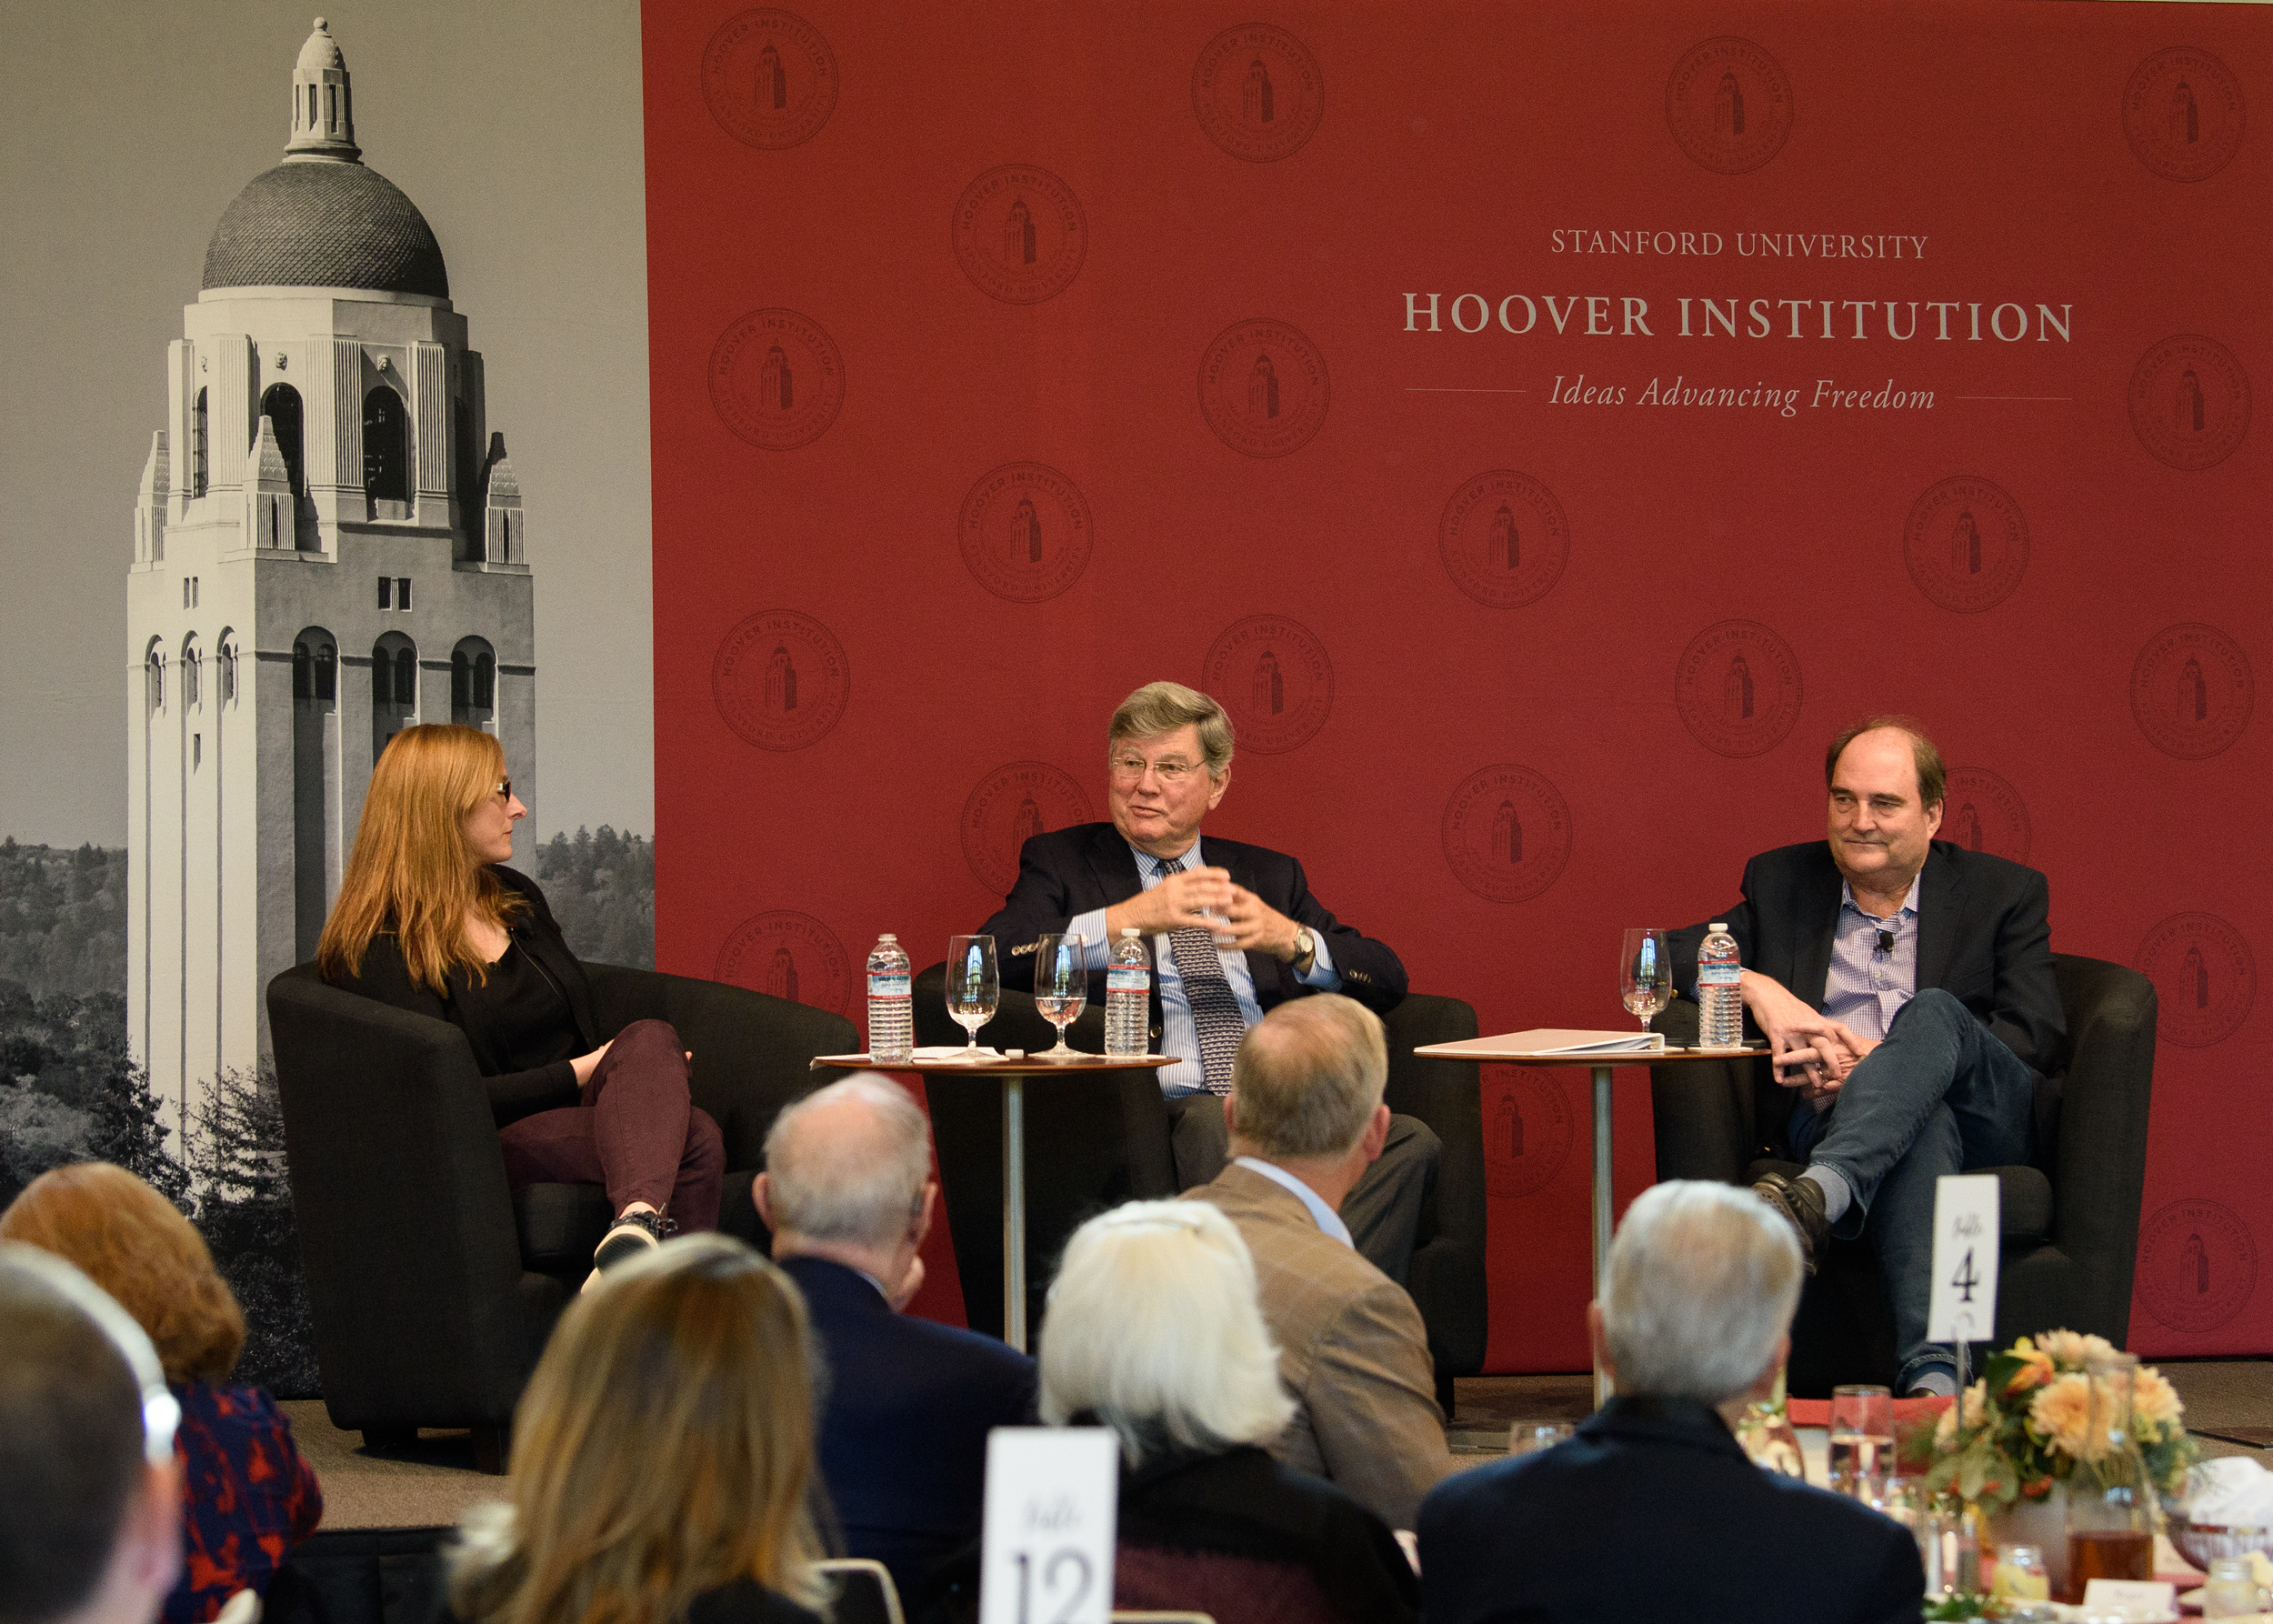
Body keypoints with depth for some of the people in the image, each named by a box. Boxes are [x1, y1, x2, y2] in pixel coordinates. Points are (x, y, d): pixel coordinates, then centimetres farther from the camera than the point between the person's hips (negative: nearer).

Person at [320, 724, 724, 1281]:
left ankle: (635, 1232, -58)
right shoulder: (383, 949, -4)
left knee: (650, 1038, -30)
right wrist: (577, 1074, -12)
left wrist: (652, 1067, 4)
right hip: (502, 1140, -7)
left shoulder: (516, 896, 22)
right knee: (694, 1139, -33)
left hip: (581, 1109, 7)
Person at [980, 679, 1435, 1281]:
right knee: (1212, 1123, -38)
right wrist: (1123, 920, -14)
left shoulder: (1268, 875, 26)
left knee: (1411, 1142, -27)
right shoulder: (1063, 862, 17)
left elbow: (1387, 979, 16)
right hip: (1157, 1115, -3)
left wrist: (1291, 940, -4)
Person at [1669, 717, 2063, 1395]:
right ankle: (1933, 1374, -61)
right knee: (1923, 1126, -39)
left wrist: (1878, 1059, -12)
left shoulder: (2003, 893, 15)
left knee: (1933, 1012, -34)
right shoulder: (1782, 882, 22)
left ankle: (1815, 1197, -59)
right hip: (1830, 1116, 0)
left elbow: (2035, 1036, 1)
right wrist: (1756, 988, -11)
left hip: (1986, 1121, 0)